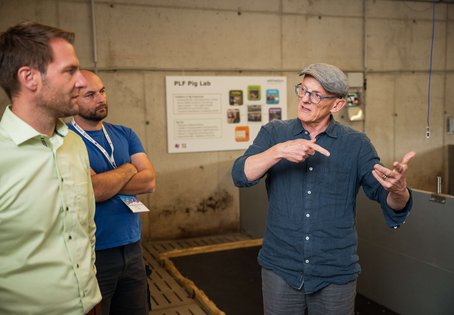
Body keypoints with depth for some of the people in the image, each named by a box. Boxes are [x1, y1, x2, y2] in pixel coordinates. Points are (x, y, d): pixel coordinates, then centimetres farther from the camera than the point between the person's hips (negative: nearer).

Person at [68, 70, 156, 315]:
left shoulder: (125, 135, 6)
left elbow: (150, 181, -5)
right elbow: (94, 190, -23)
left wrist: (102, 183, -15)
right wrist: (128, 168, -6)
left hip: (132, 247, 5)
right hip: (92, 253, -5)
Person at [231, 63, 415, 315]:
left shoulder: (356, 144, -4)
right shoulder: (273, 133, -1)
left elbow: (393, 206, -7)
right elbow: (240, 176, -13)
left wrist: (398, 188, -30)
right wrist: (280, 151, -29)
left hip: (336, 275, 0)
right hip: (280, 269, 1)